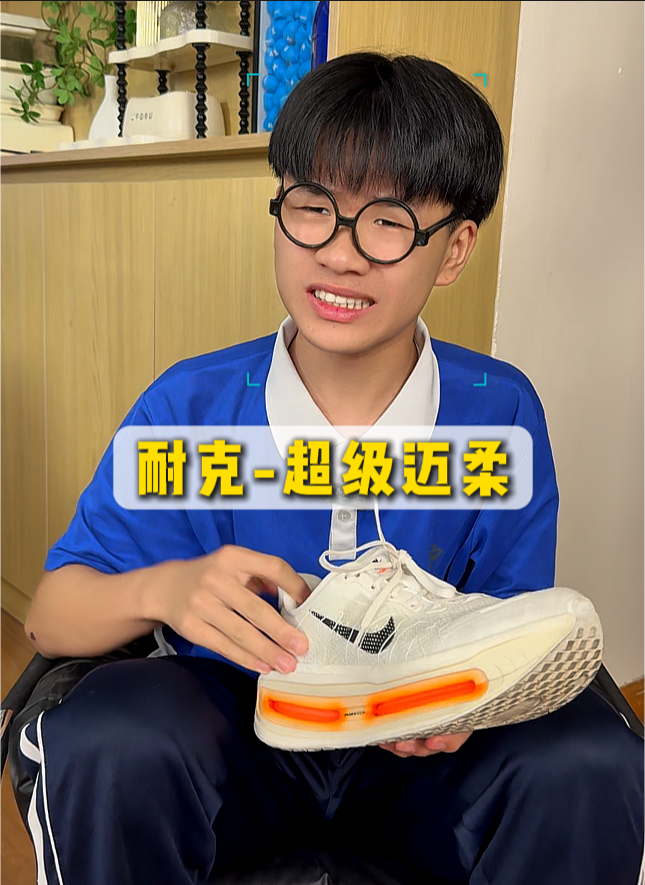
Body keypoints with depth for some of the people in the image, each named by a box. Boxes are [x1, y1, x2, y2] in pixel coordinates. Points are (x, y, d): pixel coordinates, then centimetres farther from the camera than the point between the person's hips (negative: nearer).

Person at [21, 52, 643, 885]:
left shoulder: (500, 414, -8)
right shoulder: (190, 405, -10)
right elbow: (50, 616, -7)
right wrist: (162, 590, -30)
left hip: (419, 757, 1)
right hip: (233, 729, 0)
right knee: (104, 738, -31)